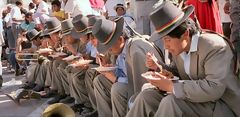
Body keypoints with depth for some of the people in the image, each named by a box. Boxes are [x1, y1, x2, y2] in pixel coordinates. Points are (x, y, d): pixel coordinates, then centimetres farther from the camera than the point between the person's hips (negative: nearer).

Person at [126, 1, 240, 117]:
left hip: (222, 106, -7)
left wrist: (171, 86, -29)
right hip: (194, 99, 8)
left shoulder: (215, 46, -21)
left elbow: (214, 89, -32)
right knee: (146, 96, -4)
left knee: (171, 102, -30)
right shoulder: (178, 46, 3)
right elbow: (177, 72, 18)